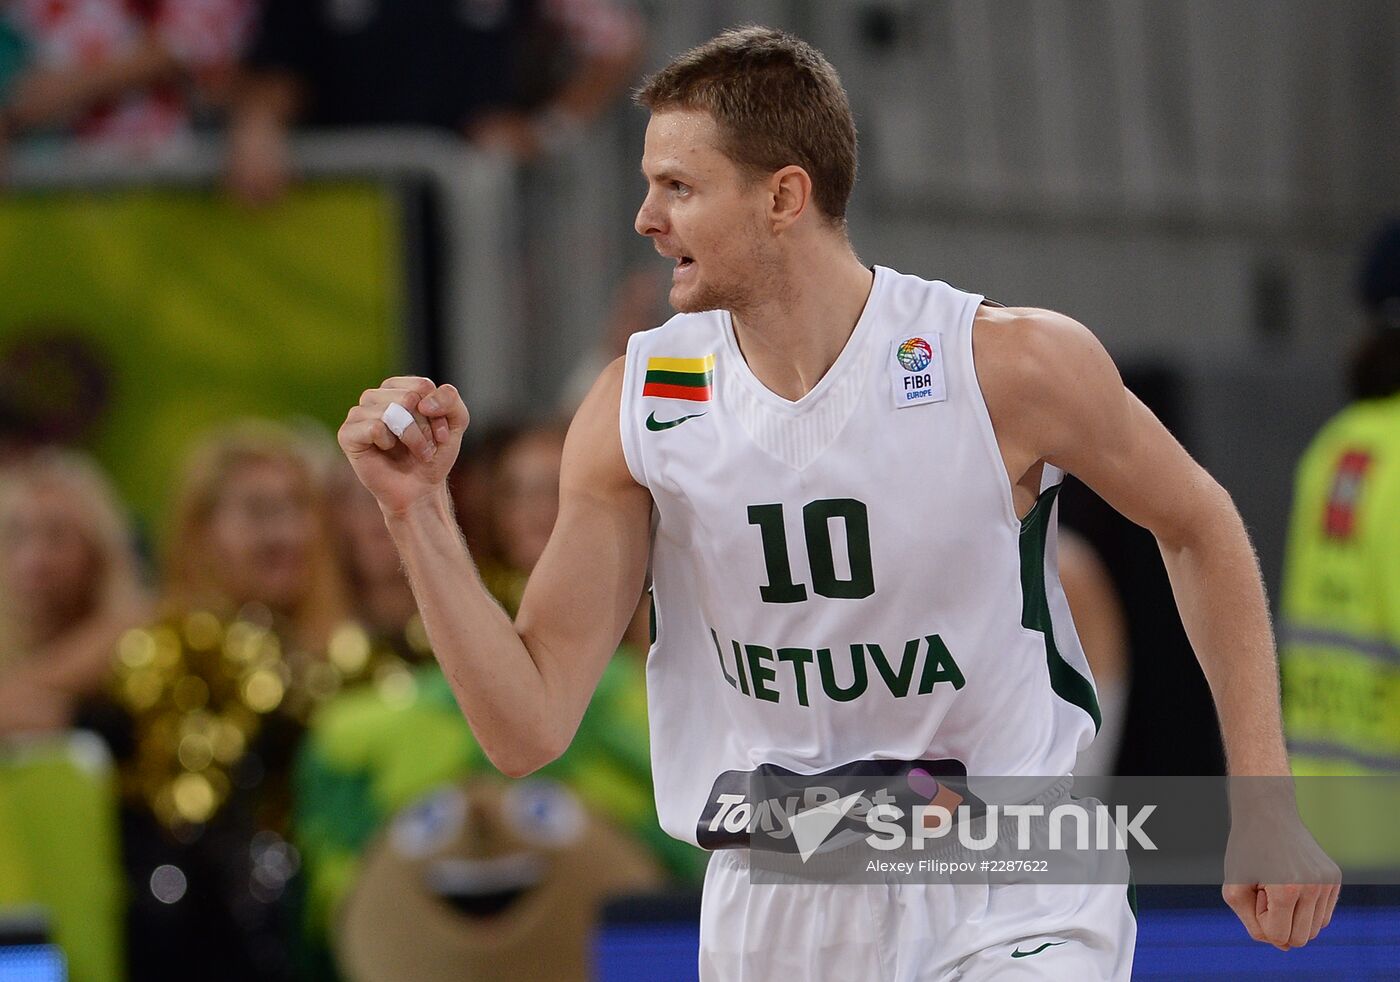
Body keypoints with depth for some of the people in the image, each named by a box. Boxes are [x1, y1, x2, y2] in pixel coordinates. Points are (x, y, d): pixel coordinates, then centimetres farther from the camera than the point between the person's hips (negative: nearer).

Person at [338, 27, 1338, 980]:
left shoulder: (1014, 364, -12)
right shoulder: (638, 410, -4)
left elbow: (1200, 527, 5)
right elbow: (530, 726, -4)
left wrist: (1265, 801, 1)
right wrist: (419, 514, -15)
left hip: (1011, 900, -3)